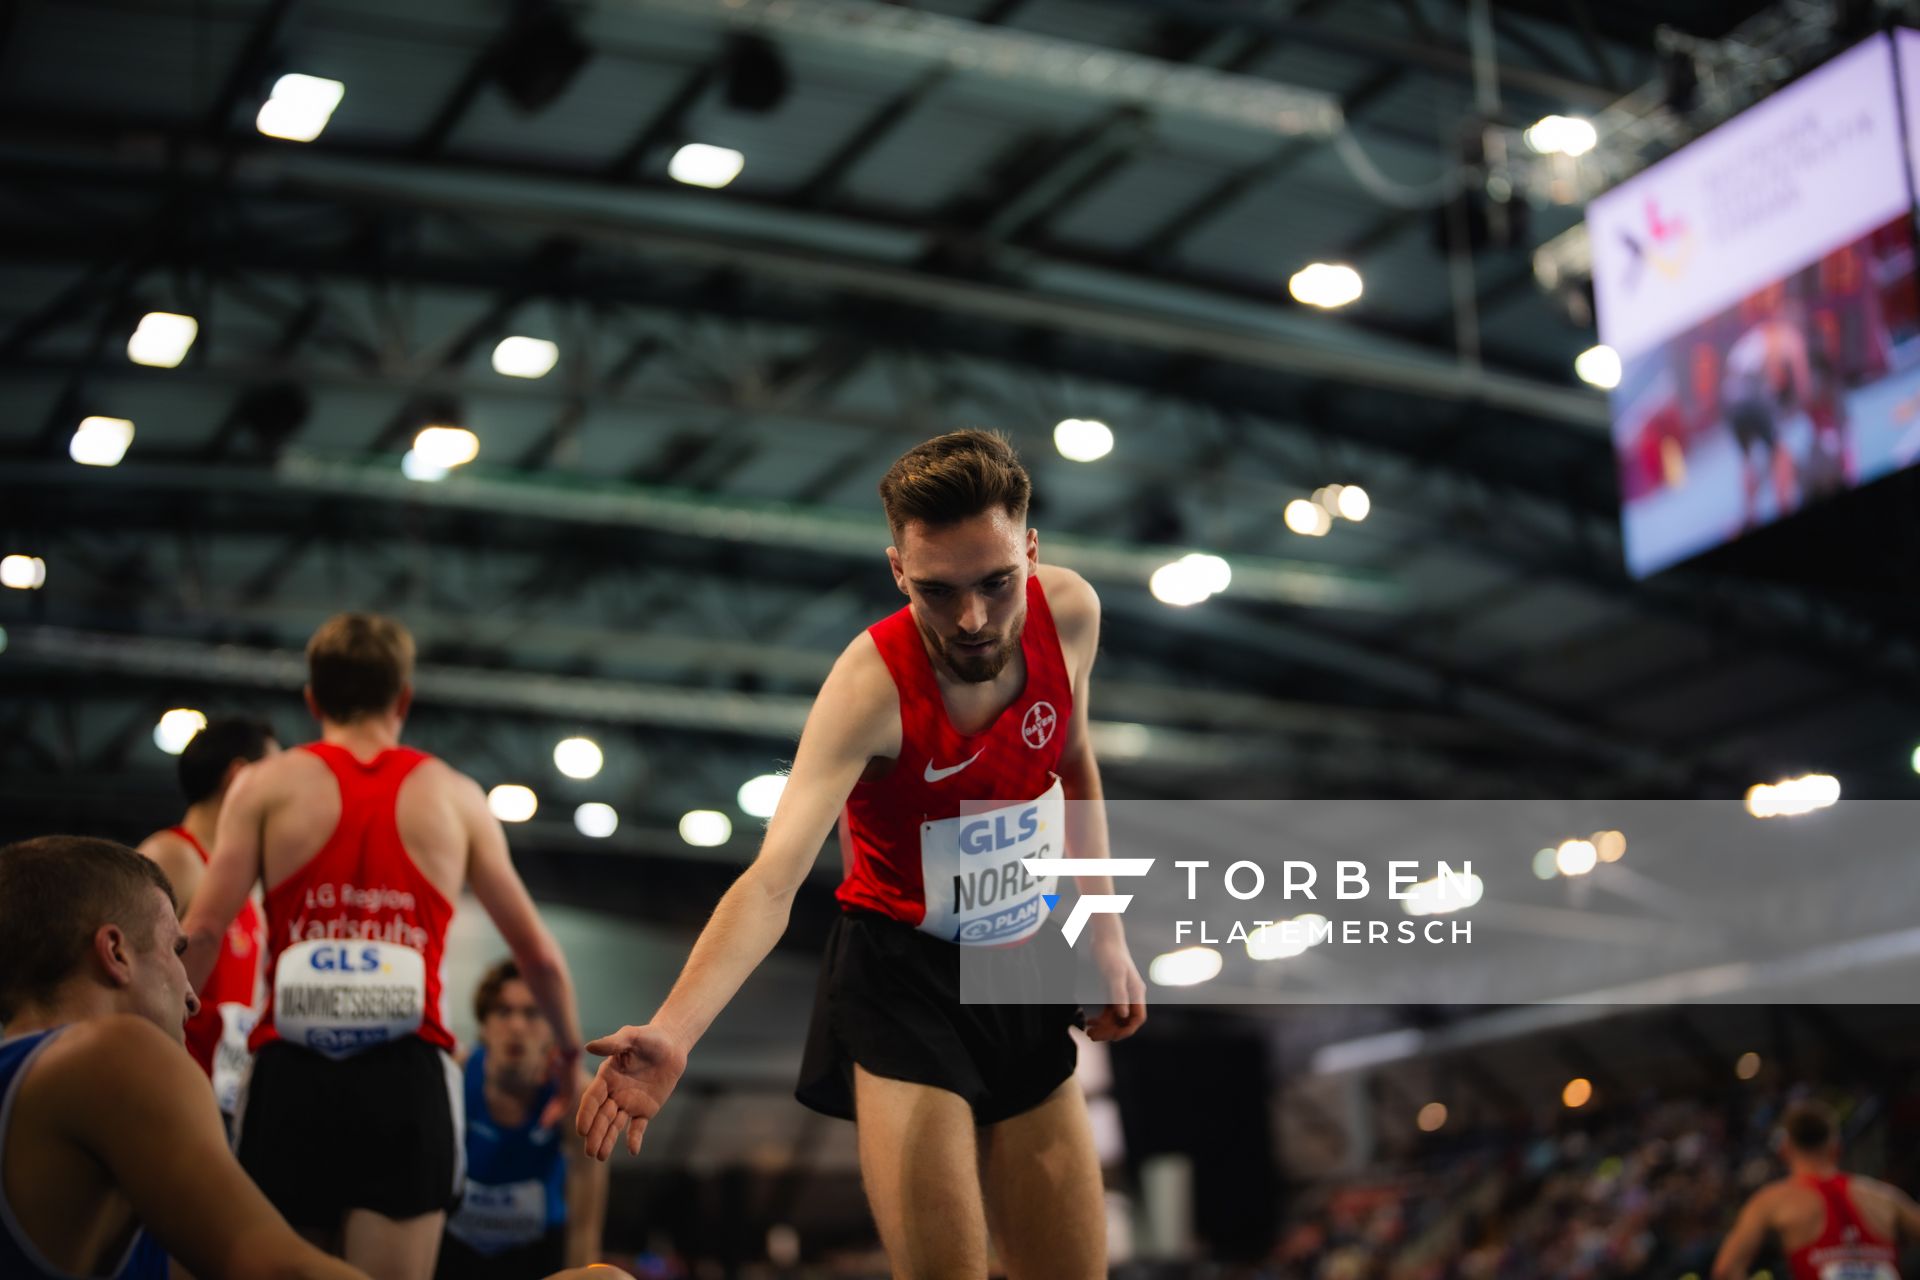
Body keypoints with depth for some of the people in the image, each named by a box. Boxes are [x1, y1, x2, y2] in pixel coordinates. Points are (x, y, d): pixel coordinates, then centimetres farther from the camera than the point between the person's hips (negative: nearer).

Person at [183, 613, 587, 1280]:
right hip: (409, 1075, 0)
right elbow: (539, 954, 16)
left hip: (290, 1071, 0)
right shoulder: (455, 795, 12)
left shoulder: (268, 785, 9)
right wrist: (571, 1050, 31)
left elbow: (202, 931, -3)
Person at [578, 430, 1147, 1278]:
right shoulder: (873, 684, -27)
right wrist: (671, 1033, -54)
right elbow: (772, 880, -39)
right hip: (898, 982, -5)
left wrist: (1106, 937, 8)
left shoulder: (1070, 613, -11)